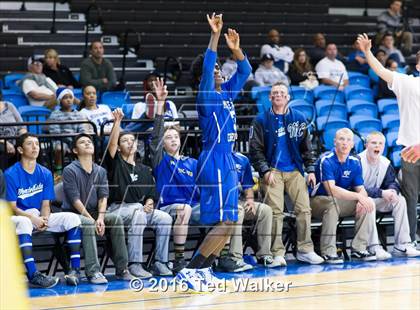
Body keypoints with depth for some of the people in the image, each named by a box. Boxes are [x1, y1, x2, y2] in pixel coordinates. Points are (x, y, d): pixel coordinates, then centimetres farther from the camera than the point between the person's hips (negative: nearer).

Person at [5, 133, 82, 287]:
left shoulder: (45, 174, 6)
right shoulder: (10, 174, -10)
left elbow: (46, 204, 5)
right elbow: (12, 207, -12)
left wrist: (44, 219, -17)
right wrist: (33, 218, -25)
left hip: (40, 217, 5)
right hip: (18, 217, -5)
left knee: (72, 218, -15)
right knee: (24, 223, -41)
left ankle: (75, 269, -19)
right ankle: (33, 275, -46)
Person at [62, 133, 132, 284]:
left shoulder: (100, 171, 11)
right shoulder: (70, 171, -6)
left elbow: (103, 197, 1)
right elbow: (75, 200, -13)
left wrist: (100, 218, -17)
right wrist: (92, 220, -20)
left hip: (95, 213, 5)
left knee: (116, 219, -22)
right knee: (87, 224, -36)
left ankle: (121, 269, -22)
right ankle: (93, 272, -40)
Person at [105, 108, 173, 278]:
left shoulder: (144, 170, 22)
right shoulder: (115, 163, 7)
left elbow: (151, 194, 21)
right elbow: (111, 143, -12)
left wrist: (149, 203, -3)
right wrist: (117, 122, -24)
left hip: (141, 209, 5)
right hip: (118, 209, -5)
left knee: (165, 218, -19)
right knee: (138, 214, -36)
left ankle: (160, 263, -13)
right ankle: (134, 264, -36)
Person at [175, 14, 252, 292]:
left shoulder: (227, 94, 14)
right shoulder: (207, 96, -8)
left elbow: (245, 71, 19)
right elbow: (206, 67, -23)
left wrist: (236, 48, 2)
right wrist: (215, 35, -28)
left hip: (228, 162, 9)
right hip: (215, 163, -9)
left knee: (229, 222, 9)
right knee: (224, 222, -15)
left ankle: (204, 270, 12)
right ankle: (189, 271, -14)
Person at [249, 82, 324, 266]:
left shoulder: (299, 119, 9)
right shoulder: (261, 120, 3)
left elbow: (307, 147, 12)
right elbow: (255, 149, 0)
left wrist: (310, 170, 5)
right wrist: (265, 171, -9)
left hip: (294, 171, 2)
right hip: (273, 171, -2)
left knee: (304, 209, -4)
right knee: (275, 212, -10)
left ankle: (305, 250, 3)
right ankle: (277, 253, -8)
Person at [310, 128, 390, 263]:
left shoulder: (354, 162, 1)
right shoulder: (326, 160, -20)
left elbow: (360, 189, 2)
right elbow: (331, 189, -31)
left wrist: (362, 200, -23)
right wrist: (358, 196, -34)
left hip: (342, 201, 7)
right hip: (319, 200, -7)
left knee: (369, 202, -12)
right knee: (332, 203, -38)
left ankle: (359, 249, -13)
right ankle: (328, 252, -32)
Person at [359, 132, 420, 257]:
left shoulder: (385, 163, 3)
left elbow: (392, 182, 5)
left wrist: (393, 191, -22)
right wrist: (381, 193, -29)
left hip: (376, 200, 7)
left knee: (400, 200, -13)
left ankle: (402, 245, -17)